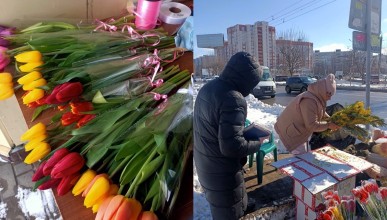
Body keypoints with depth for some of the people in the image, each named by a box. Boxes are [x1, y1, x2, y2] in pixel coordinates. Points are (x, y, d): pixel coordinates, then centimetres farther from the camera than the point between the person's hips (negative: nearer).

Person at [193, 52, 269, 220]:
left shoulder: (208, 87, 1)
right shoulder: (233, 99, -28)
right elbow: (231, 147, -30)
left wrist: (243, 129, 9)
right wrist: (257, 144, -12)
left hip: (204, 162, 8)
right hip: (221, 170, -8)